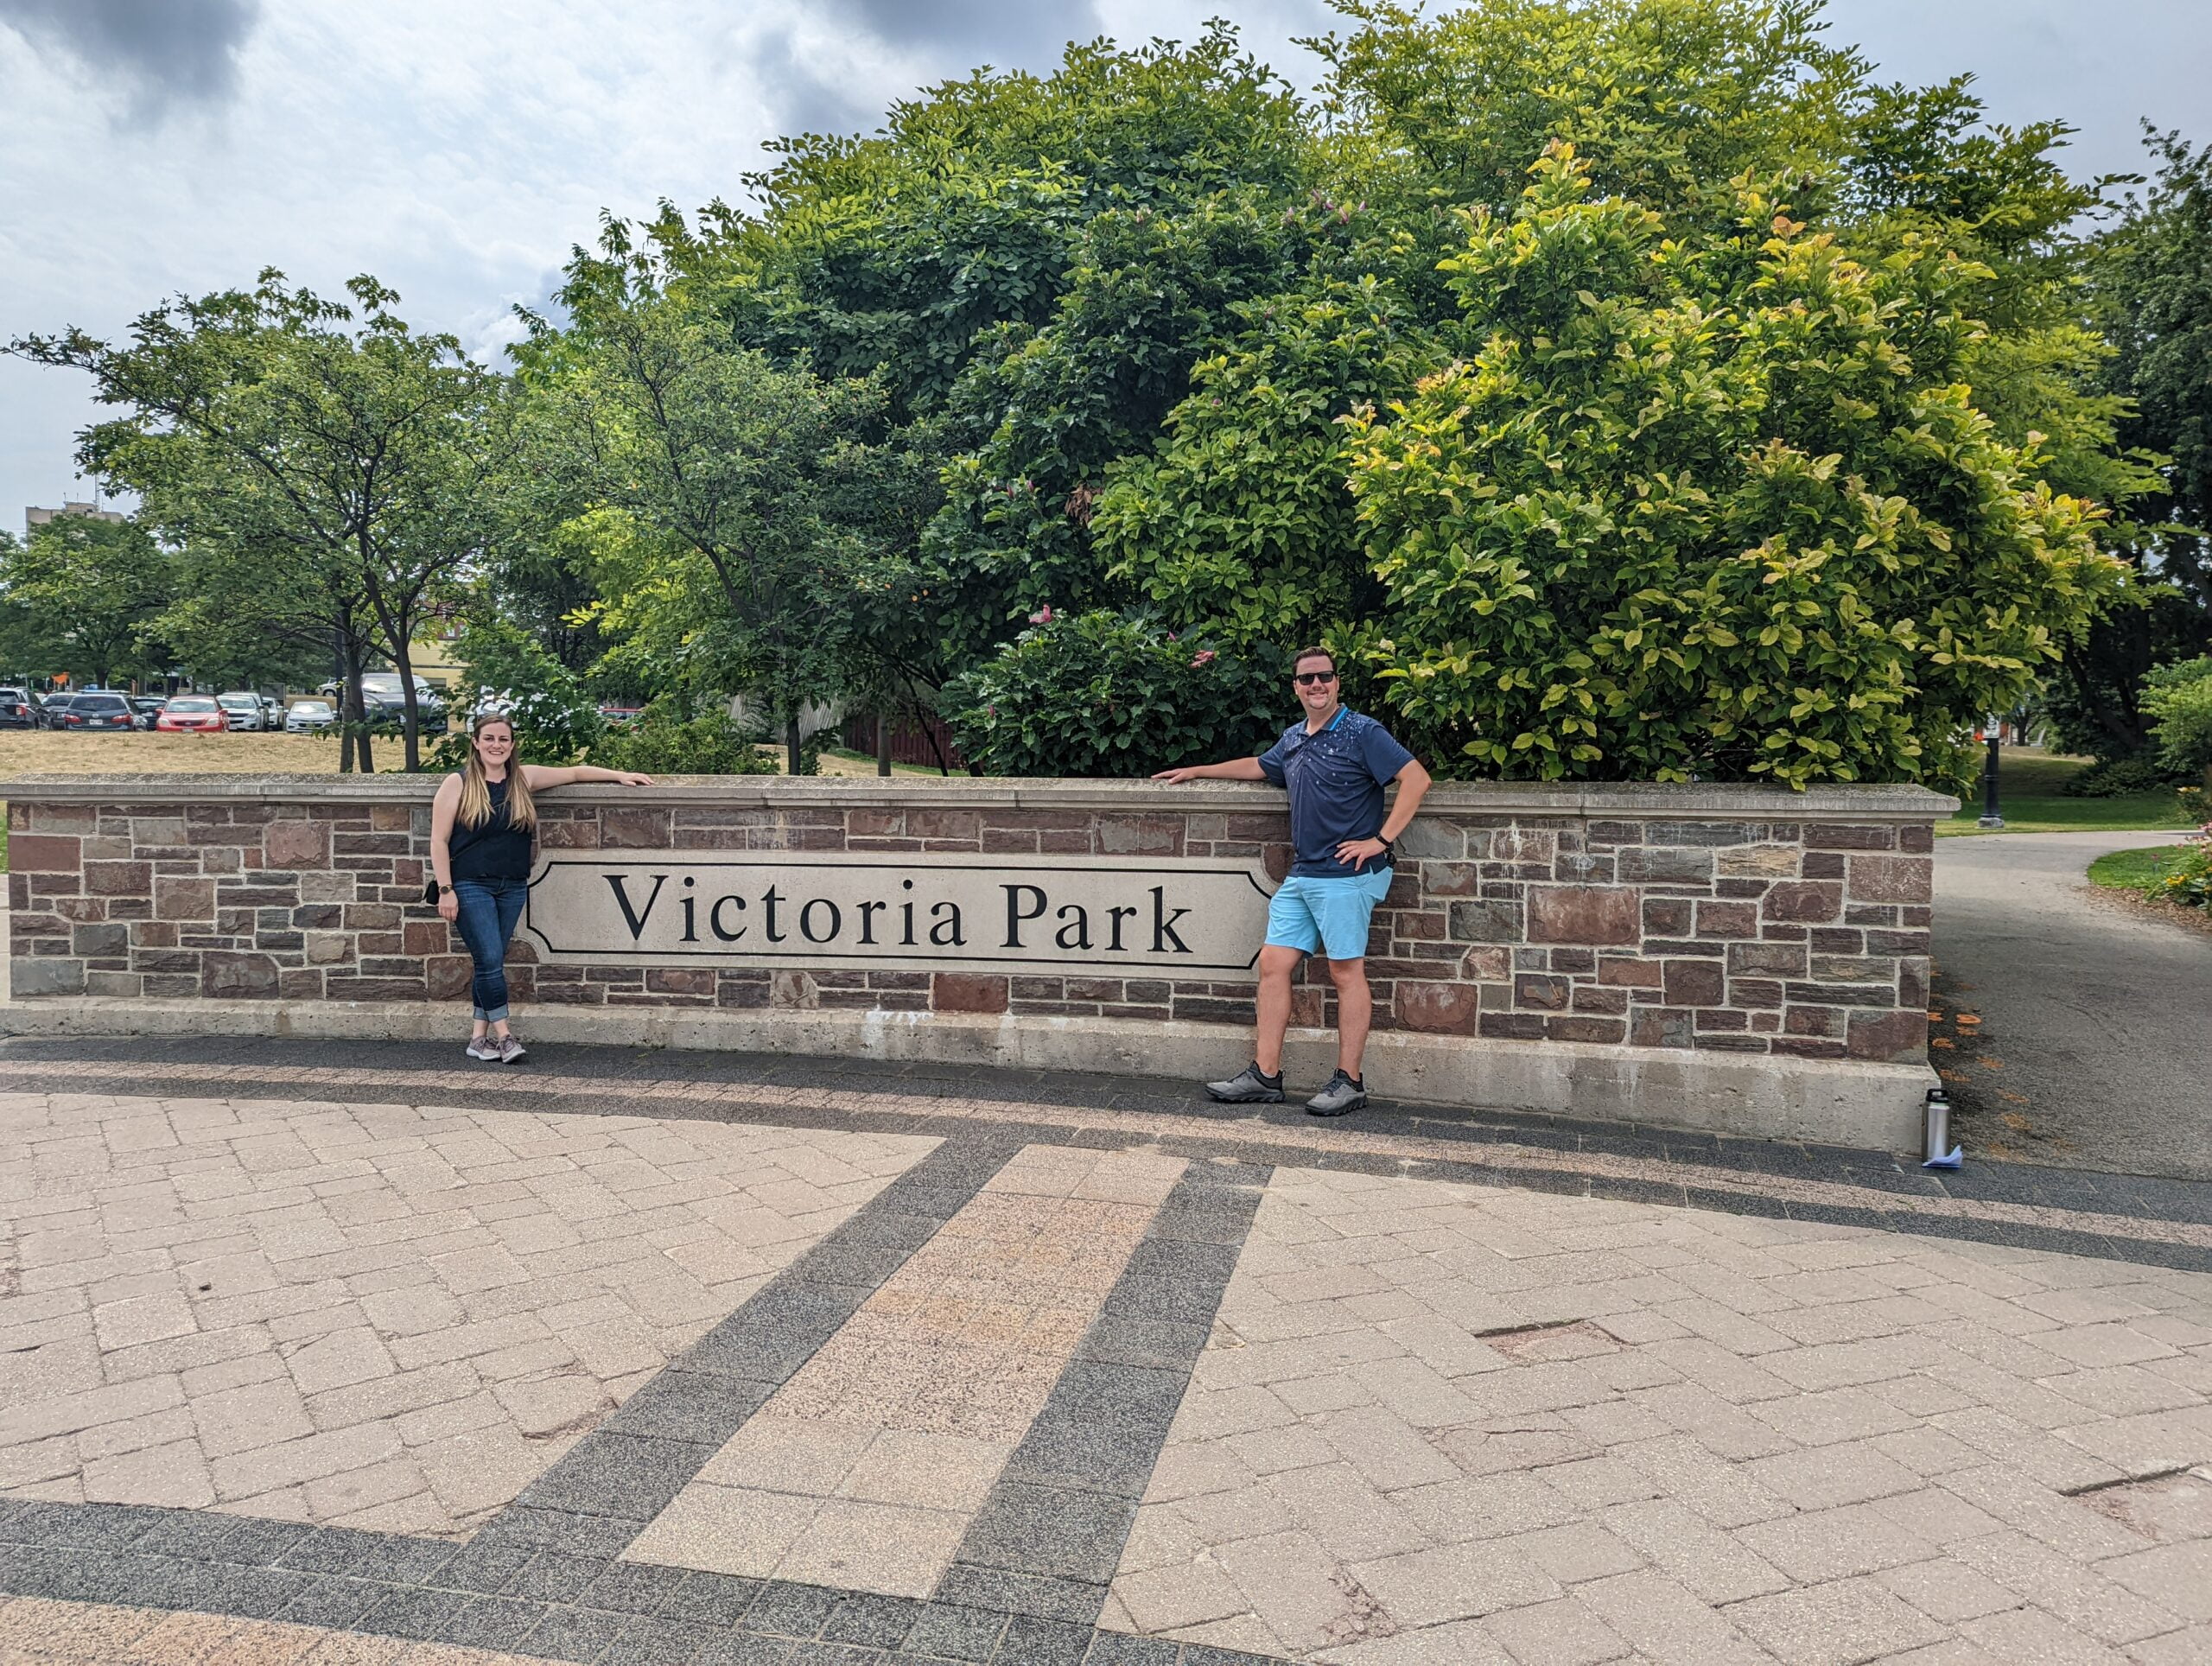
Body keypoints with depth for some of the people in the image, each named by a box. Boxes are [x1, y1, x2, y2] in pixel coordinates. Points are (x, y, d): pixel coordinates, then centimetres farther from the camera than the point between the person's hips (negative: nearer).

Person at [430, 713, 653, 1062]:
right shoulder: (458, 784, -4)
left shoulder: (524, 778, 6)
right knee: (490, 960, -10)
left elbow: (574, 773, 16)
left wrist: (620, 776, 12)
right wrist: (445, 890, -10)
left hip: (512, 887, 4)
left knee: (492, 963, 8)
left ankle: (480, 1038, 15)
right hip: (471, 886, -4)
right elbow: (439, 841, -5)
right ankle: (503, 1035, -1)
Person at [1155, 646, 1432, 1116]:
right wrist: (1196, 772, 40)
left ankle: (1349, 1082, 6)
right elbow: (1258, 766, 36)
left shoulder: (1361, 733, -6)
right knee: (1273, 963, 3)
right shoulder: (1293, 739, 17)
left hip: (1347, 875, -8)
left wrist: (1381, 839, -16)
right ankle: (1265, 1076, 8)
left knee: (1346, 972, -2)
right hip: (1301, 877, 8)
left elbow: (1416, 778, -13)